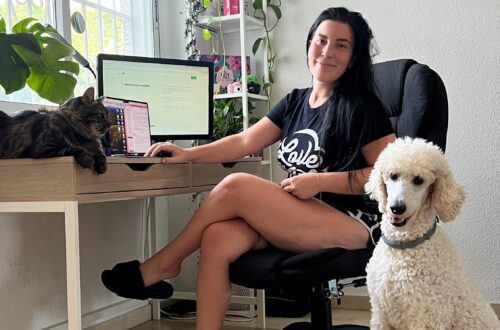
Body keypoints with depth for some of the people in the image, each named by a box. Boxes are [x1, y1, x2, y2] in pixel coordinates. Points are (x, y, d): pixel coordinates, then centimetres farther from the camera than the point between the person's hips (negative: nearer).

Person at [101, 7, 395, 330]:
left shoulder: (362, 106, -4)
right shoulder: (296, 101, 15)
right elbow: (245, 142, 10)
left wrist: (320, 181, -16)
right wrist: (188, 153, -4)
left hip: (353, 225, -6)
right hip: (300, 223, 6)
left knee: (236, 186, -20)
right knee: (218, 238, -23)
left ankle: (162, 266, -3)